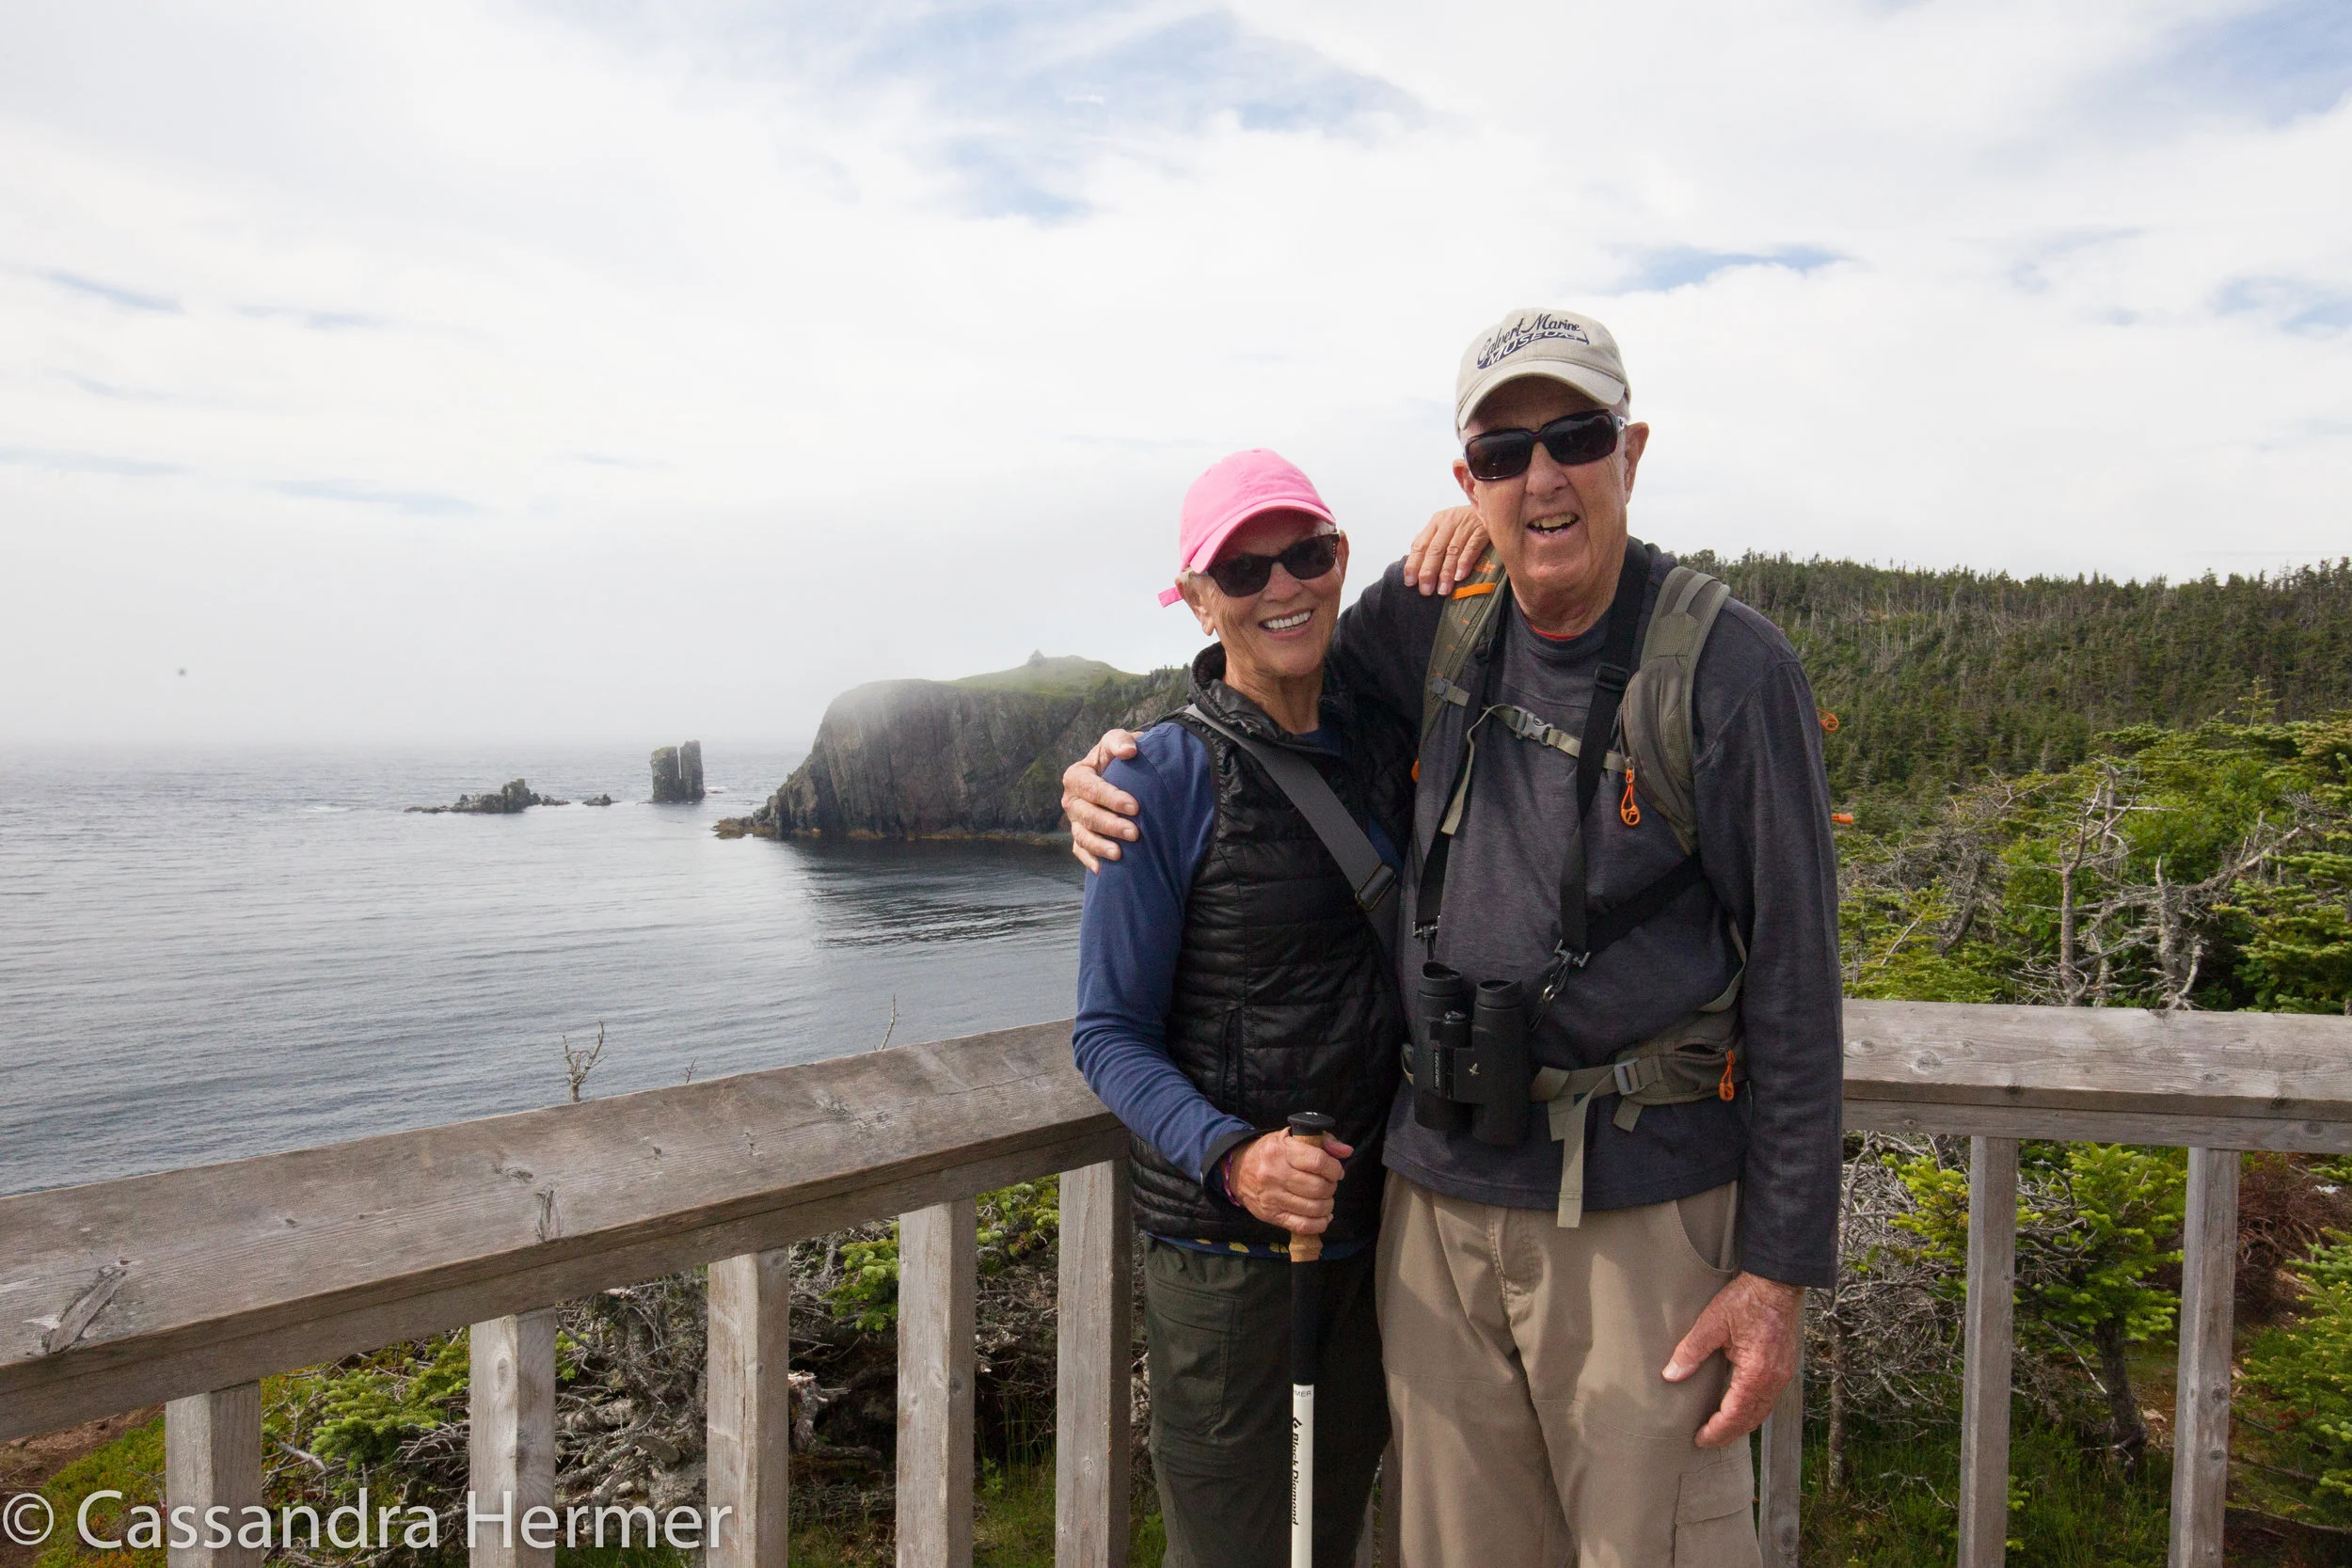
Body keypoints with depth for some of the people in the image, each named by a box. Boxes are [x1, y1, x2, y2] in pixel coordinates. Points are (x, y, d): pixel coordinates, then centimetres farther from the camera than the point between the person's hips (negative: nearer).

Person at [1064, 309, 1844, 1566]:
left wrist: (1780, 1270, -9)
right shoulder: (1438, 626, 3)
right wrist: (1116, 763, 4)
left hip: (1640, 1212, -4)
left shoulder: (1728, 666, -9)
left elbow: (1793, 983, -8)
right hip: (1437, 1193, 4)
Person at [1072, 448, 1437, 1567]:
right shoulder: (1164, 778, -14)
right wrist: (1231, 1158, -29)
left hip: (1377, 1224, 5)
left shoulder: (1385, 742, 0)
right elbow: (1110, 1035, -10)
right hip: (1222, 1243, -5)